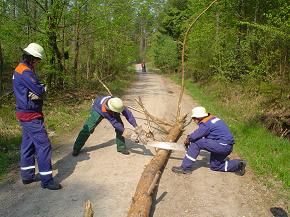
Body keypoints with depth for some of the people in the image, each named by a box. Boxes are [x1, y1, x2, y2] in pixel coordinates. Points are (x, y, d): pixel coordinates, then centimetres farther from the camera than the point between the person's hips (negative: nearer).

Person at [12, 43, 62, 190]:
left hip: (25, 114, 11)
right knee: (43, 145, -7)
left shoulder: (20, 69, 14)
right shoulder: (25, 71, -19)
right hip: (31, 115, -11)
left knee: (28, 144, 17)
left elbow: (38, 91, 7)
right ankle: (46, 180, -1)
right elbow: (40, 90, -24)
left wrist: (37, 93, -14)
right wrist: (43, 88, -3)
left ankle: (27, 175, 27)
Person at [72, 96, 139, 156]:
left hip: (111, 111, 5)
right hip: (98, 109, -4)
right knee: (88, 128, -10)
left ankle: (121, 147, 4)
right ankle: (77, 148, 3)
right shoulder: (104, 109, -46)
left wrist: (135, 126, -39)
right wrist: (124, 131, -39)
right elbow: (114, 122, -39)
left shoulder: (117, 104, -37)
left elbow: (127, 113, -33)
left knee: (120, 126, -11)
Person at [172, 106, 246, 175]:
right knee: (215, 166, 24)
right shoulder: (212, 119, 13)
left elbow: (195, 136, -17)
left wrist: (187, 140, 3)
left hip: (223, 146, -10)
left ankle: (185, 168, -9)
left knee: (196, 143, -12)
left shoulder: (206, 124, -17)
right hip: (227, 147, 10)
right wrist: (191, 137, 14)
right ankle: (237, 164, 16)